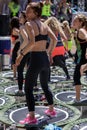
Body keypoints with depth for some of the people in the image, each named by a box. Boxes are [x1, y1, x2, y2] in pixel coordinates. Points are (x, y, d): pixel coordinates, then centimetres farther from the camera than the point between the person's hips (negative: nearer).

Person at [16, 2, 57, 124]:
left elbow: (32, 42, -24)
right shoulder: (44, 25, 9)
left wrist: (21, 54, -17)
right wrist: (50, 52, 17)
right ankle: (51, 110, 34)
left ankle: (31, 117, 2)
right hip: (45, 59, 7)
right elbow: (55, 39, 4)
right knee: (45, 85, 25)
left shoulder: (29, 24, -11)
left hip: (35, 59, -7)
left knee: (28, 88, 3)